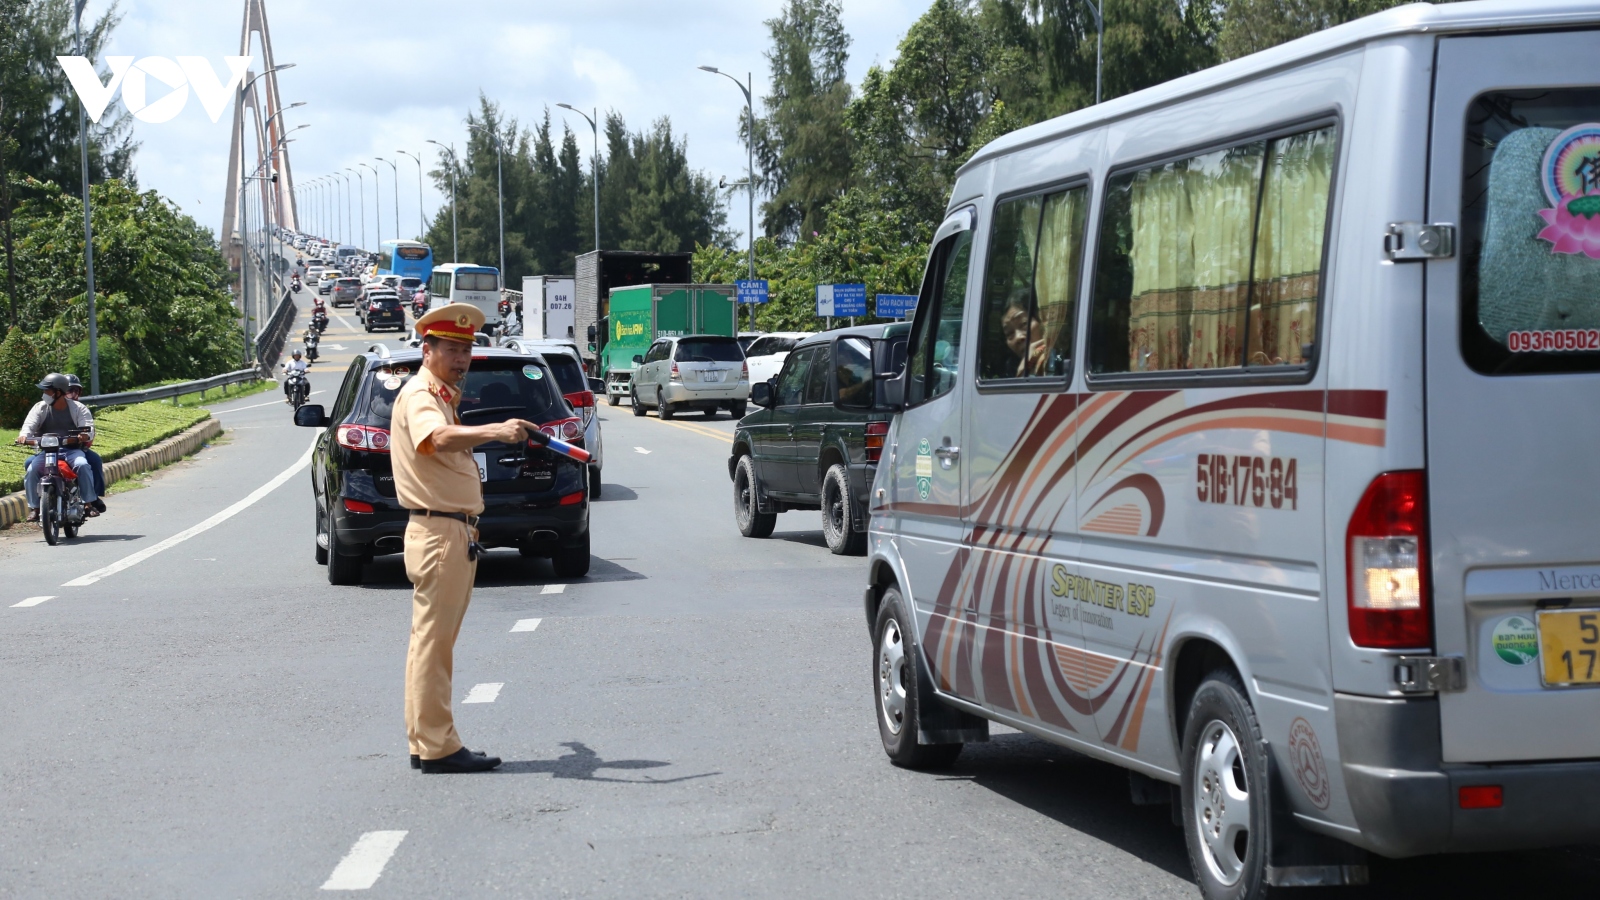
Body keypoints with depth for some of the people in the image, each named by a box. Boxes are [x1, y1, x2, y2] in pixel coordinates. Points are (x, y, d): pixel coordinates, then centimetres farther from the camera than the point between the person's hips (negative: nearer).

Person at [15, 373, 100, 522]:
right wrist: (24, 435, -29)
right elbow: (30, 424, -6)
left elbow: (89, 426, -7)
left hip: (71, 450, -2)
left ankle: (91, 503, -22)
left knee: (82, 465, -32)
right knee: (31, 470, -25)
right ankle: (34, 507, -14)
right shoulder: (40, 408, 8)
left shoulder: (78, 408, 4)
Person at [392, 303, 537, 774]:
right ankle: (437, 748, -7)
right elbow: (439, 438, -39)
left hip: (456, 532, 11)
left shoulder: (442, 397, 18)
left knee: (433, 641, 13)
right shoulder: (418, 396, -15)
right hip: (438, 531, -11)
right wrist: (494, 431, -52)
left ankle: (426, 744, 19)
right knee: (434, 642, -8)